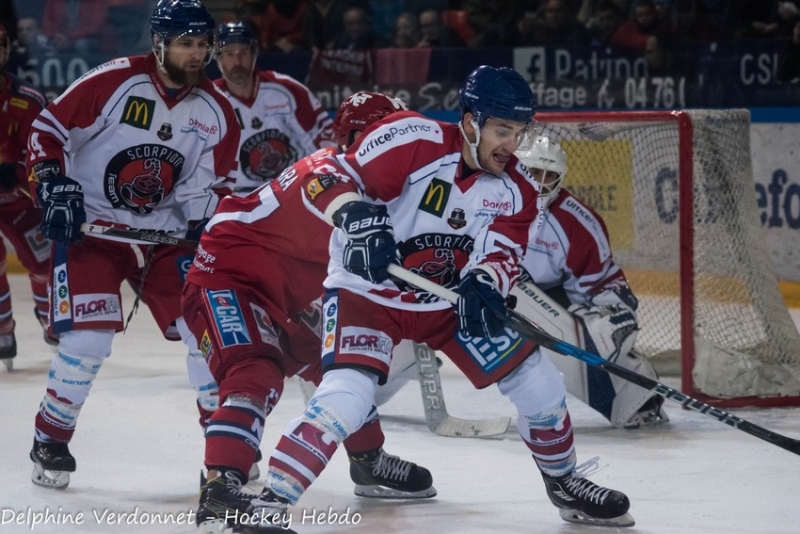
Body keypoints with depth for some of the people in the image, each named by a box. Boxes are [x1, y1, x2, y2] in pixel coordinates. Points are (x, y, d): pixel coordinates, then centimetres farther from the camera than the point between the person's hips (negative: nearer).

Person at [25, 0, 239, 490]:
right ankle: (51, 443, 4)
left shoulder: (216, 112, 0)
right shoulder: (114, 82, -15)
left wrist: (207, 229, -8)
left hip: (164, 234, 5)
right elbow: (49, 128, -9)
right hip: (91, 226, -4)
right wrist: (54, 185, -19)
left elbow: (214, 185, 9)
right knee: (88, 340, -16)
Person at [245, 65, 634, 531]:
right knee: (346, 396, -28)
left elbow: (502, 252, -13)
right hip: (368, 290, -6)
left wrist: (483, 286, -35)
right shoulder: (412, 142, -24)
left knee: (537, 381, 3)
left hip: (449, 299, 6)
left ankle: (565, 483, 28)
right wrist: (359, 218, -43)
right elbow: (326, 179, -24)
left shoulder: (515, 190, -5)